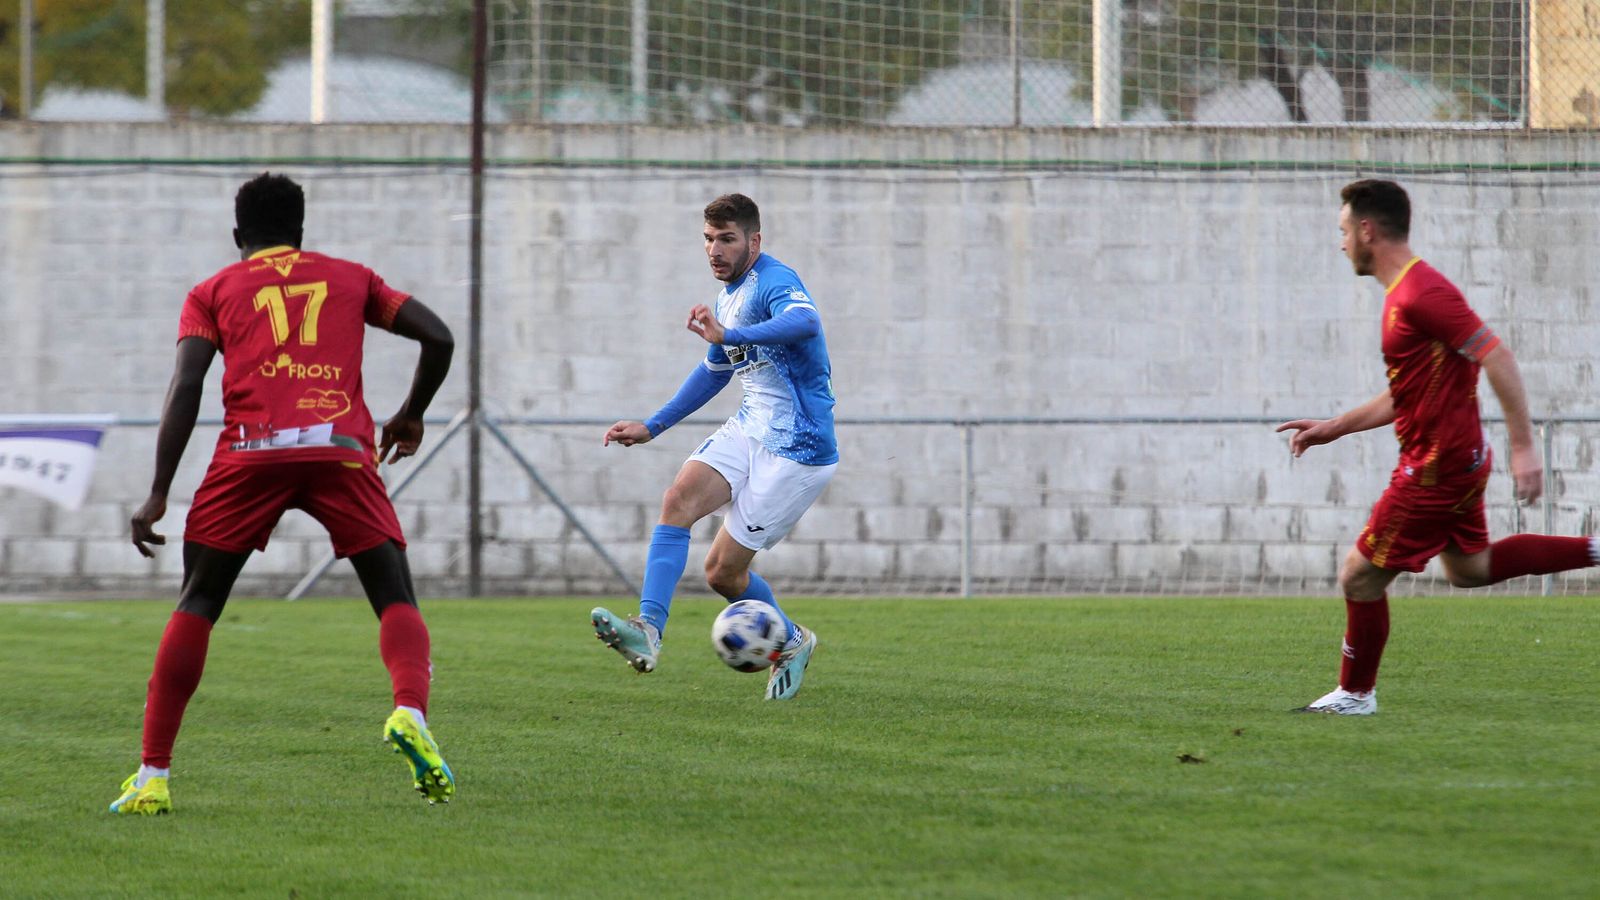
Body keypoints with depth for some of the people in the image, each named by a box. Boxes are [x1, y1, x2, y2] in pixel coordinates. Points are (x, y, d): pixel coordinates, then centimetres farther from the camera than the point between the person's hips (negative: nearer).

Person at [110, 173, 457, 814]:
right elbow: (437, 337, 18)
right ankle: (411, 713, -25)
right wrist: (411, 416, 34)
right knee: (396, 600, 6)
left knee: (197, 605, 11)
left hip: (251, 451, 0)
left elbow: (185, 388, 6)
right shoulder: (350, 278, 25)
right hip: (341, 447, 0)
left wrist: (158, 495, 3)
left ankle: (153, 775, 5)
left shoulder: (214, 293, 20)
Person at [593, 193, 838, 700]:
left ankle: (792, 643, 19)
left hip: (798, 449, -8)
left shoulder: (774, 282, -16)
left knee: (723, 571, -5)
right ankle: (648, 630, -22)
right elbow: (714, 372, 32)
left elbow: (805, 323, -41)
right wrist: (652, 428, 31)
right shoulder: (729, 298, 14)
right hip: (749, 430, 8)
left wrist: (729, 335, -54)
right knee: (678, 500, -18)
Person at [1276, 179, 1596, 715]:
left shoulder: (1420, 294, -21)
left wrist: (1523, 448, -29)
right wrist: (1333, 428, 20)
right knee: (1470, 569, 25)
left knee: (1359, 577, -1)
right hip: (1457, 458, 11)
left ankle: (1355, 693, 14)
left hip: (1436, 467, -11)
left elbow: (1497, 358, -26)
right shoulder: (1404, 293, 12)